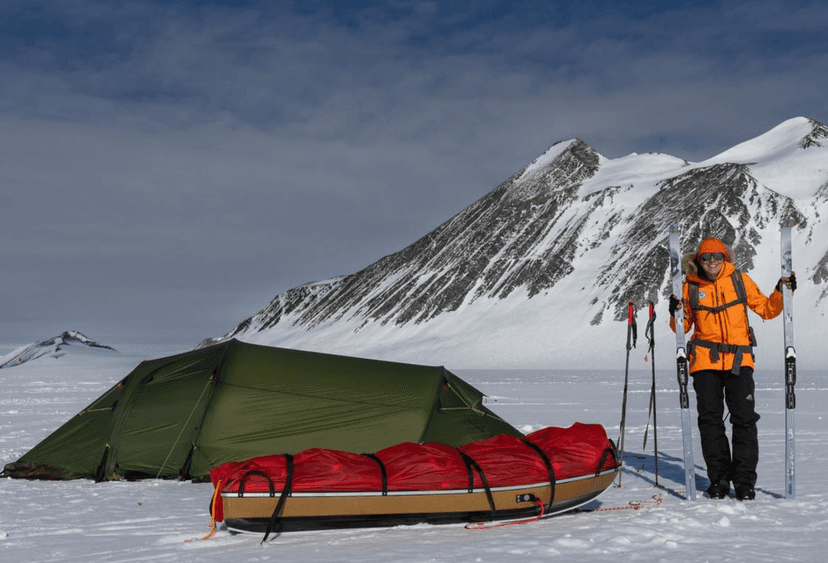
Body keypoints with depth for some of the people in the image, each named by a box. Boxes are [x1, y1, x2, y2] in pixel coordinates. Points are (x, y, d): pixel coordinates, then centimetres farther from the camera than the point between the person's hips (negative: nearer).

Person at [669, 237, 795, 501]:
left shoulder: (740, 279, 4)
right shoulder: (691, 286, 4)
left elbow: (767, 310, 10)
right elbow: (682, 328, 9)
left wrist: (781, 293, -6)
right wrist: (676, 314, -11)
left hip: (739, 359, -1)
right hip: (706, 360, 1)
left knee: (744, 419, -4)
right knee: (710, 419, 3)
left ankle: (745, 481, 4)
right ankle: (719, 478, 14)